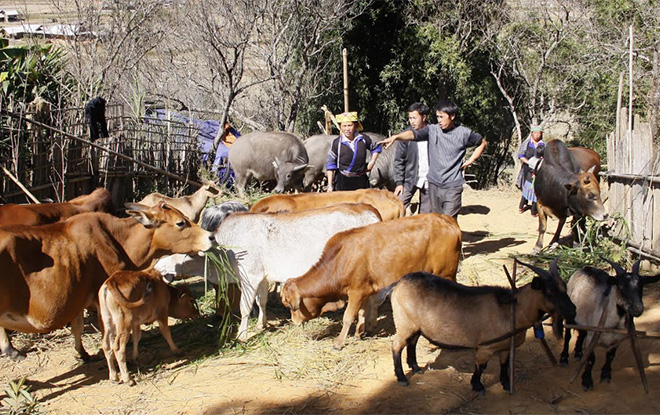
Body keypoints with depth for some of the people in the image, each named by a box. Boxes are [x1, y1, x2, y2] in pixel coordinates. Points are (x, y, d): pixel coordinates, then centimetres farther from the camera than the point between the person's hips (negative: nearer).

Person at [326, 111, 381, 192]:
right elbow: (330, 165, -3)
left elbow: (376, 148, 19)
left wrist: (372, 162, 5)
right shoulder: (336, 143, -8)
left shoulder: (363, 139, -1)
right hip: (342, 181, -3)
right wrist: (330, 185, -6)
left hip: (361, 180, 3)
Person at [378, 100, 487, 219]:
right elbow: (413, 134, -16)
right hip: (434, 183, 3)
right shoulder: (432, 130, 1)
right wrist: (395, 137, -34)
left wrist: (470, 161, 4)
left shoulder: (464, 133, -2)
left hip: (452, 186, -3)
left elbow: (483, 143, 14)